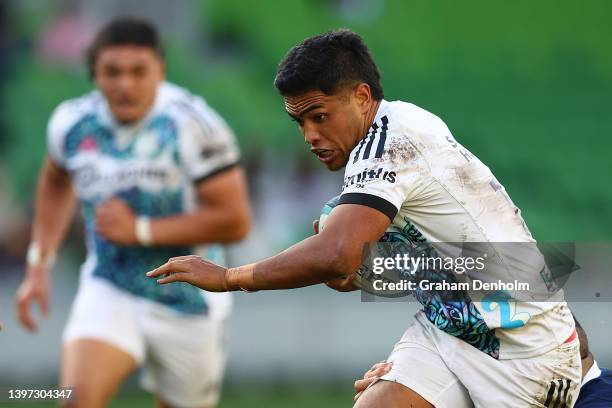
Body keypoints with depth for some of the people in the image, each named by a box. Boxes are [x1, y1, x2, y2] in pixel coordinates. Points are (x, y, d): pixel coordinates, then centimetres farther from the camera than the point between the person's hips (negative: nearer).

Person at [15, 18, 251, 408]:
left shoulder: (193, 124, -20)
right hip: (108, 291, 2)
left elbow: (235, 221, -21)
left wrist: (141, 230, -24)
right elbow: (56, 182, 19)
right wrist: (39, 265, 13)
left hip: (187, 302, -2)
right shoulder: (73, 123, -6)